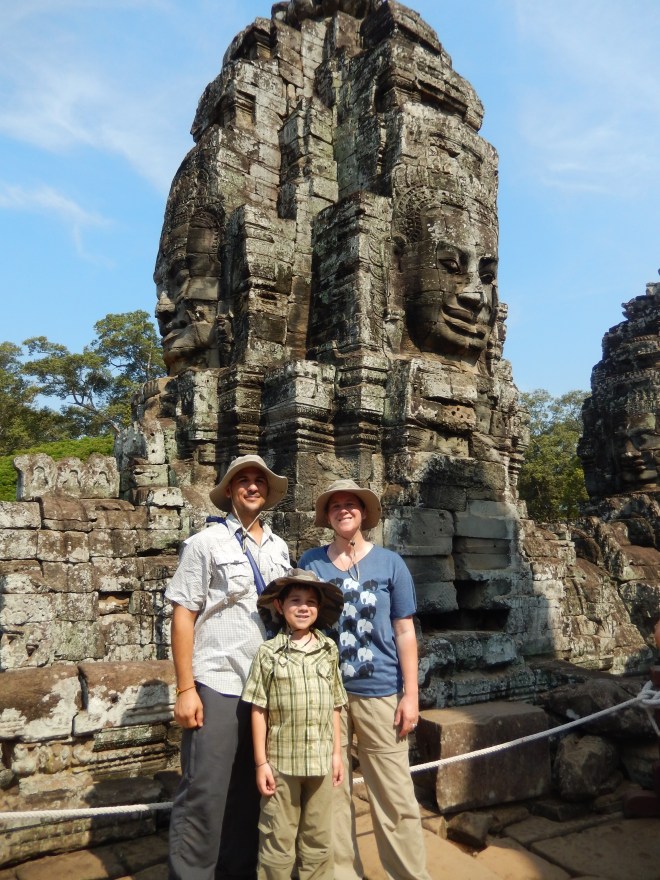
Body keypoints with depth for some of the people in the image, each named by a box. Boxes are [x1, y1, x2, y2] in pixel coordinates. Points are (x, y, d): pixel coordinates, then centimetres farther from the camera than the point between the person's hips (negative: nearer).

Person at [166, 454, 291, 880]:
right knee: (204, 794, 0)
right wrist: (185, 689, -11)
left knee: (251, 792, 15)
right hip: (217, 685, -5)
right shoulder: (205, 543, -3)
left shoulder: (279, 548, 10)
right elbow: (183, 616, -6)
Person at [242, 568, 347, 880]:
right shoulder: (268, 653, -7)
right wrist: (261, 762, -5)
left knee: (318, 839, 16)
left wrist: (337, 753, 7)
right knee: (278, 840, 10)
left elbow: (334, 707, 7)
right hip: (280, 761, -3)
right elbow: (258, 711, -5)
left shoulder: (329, 650, 2)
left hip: (321, 761, 3)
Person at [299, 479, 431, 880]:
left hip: (380, 691, -1)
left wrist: (411, 695, -2)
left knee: (394, 795, 3)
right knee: (333, 792, 11)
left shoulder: (389, 562, 2)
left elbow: (404, 631, 2)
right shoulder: (311, 562, 3)